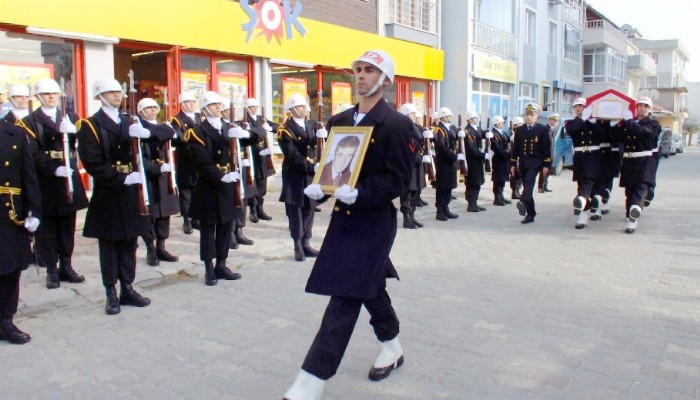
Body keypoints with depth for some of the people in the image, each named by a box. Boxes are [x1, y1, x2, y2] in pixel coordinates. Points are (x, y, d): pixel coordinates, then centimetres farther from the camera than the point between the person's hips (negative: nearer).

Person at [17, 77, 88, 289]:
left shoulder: (70, 117, 14)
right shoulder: (29, 121, 3)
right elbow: (33, 154, -9)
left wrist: (72, 131, -23)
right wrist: (54, 169, -24)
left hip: (69, 178, 3)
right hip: (45, 182, -3)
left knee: (68, 225, 9)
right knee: (47, 227, 2)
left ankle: (66, 266, 19)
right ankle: (51, 270, 11)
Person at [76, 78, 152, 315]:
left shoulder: (129, 122, 13)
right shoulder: (90, 126, -4)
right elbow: (92, 162, -15)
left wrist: (146, 132, -17)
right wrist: (121, 179, -23)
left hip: (131, 193, 5)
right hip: (107, 195, -5)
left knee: (129, 242, 10)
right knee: (109, 244, 4)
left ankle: (128, 288, 20)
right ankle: (111, 294, 12)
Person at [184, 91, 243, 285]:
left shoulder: (230, 128, 13)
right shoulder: (197, 132, -6)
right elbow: (203, 163, -15)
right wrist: (222, 176, -26)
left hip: (228, 187, 5)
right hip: (208, 188, -5)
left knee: (225, 227, 10)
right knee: (208, 229, 4)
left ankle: (221, 266, 20)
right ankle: (209, 269, 13)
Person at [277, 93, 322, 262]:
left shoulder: (312, 125, 11)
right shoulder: (285, 130, -9)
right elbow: (292, 155, -19)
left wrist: (323, 136, -14)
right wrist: (311, 166, -29)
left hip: (311, 175, 6)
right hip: (294, 176, -5)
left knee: (309, 209, 9)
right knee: (295, 210, 1)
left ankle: (305, 243, 18)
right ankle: (298, 247, 8)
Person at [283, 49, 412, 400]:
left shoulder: (397, 124, -10)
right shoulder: (339, 120, 10)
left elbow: (398, 180, -14)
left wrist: (359, 194, -27)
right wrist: (319, 187, -7)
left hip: (374, 220, -7)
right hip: (344, 216, 7)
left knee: (345, 298, -8)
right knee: (370, 286, 21)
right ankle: (391, 347, 43)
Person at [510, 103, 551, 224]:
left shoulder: (543, 129, 1)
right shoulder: (519, 130, 10)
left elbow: (547, 148, -1)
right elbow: (515, 147, 10)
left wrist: (546, 165, -7)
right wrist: (513, 164, 6)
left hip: (535, 162, -4)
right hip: (522, 163, 4)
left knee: (529, 182, -26)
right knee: (527, 186, 6)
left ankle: (523, 203, -46)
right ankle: (530, 214, 12)